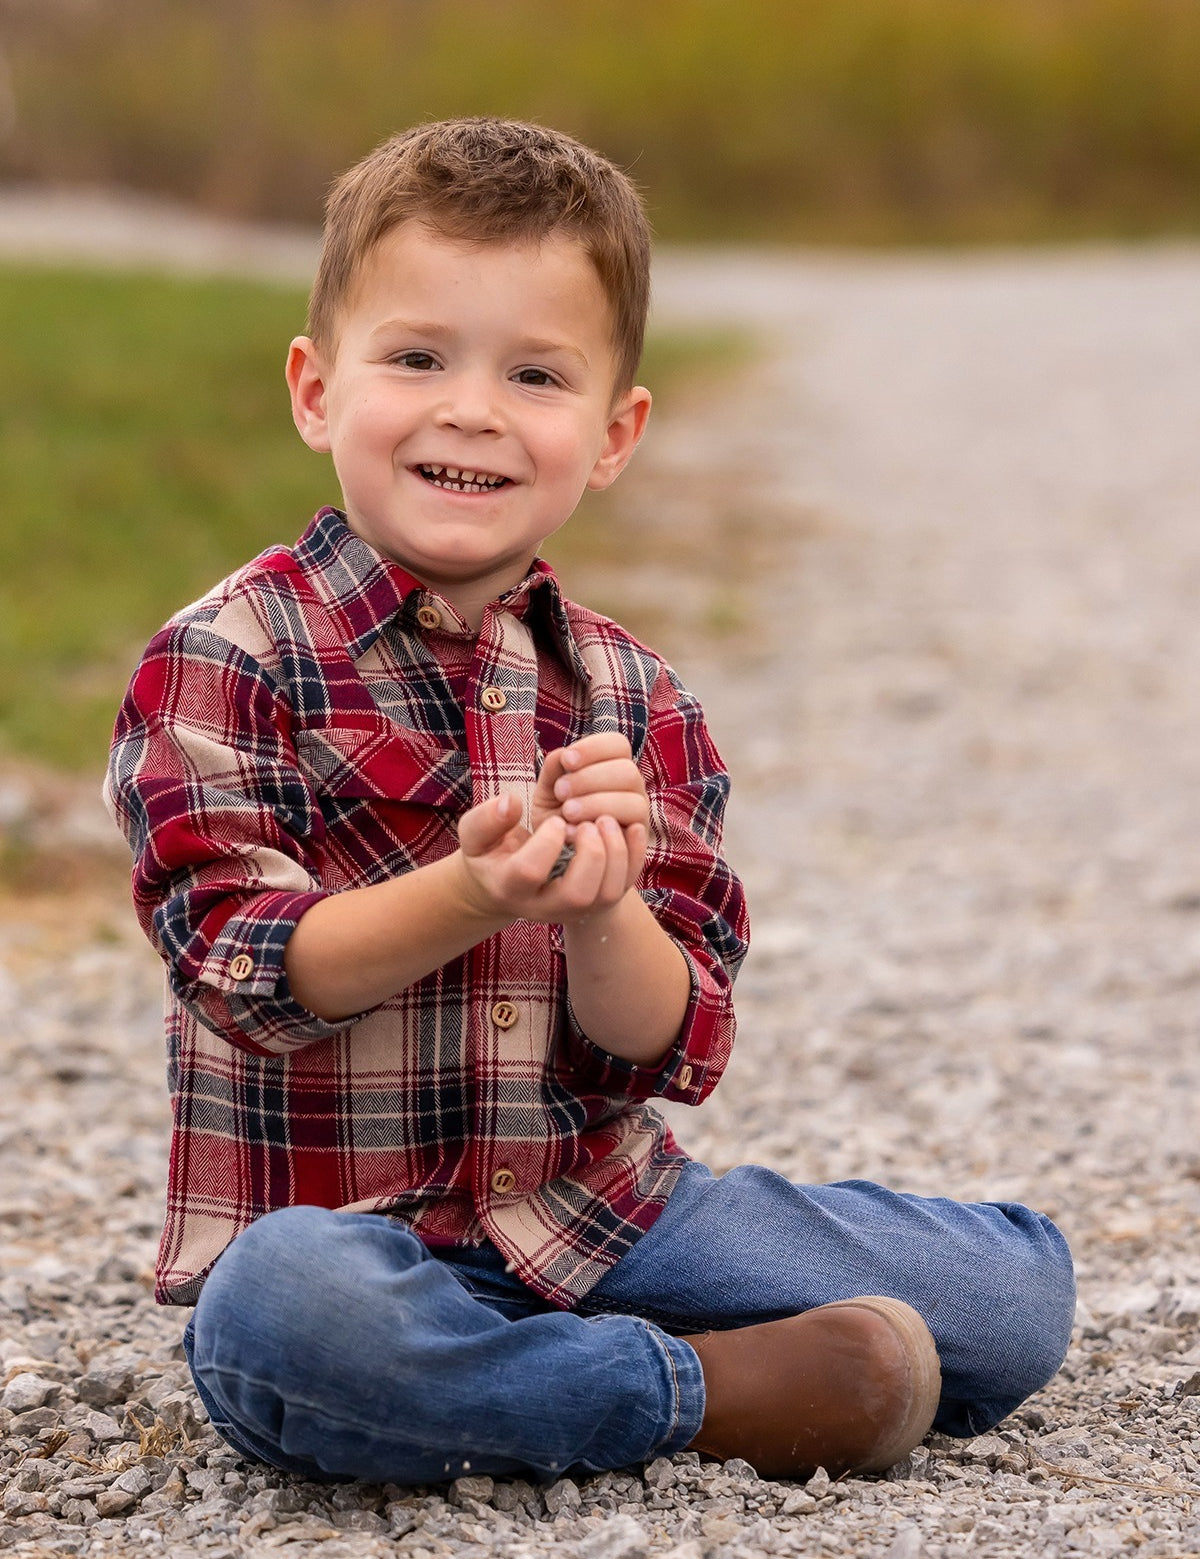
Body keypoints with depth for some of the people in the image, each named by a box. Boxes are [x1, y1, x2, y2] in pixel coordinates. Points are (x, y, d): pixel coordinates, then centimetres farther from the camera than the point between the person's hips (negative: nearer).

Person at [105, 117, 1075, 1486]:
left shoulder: (631, 697, 7)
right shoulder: (228, 658, -4)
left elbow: (669, 1047, -1)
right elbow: (249, 971, -15)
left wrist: (600, 910, -24)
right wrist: (472, 894, -31)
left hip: (601, 1210, 4)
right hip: (338, 1220, -4)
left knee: (1024, 1285, -4)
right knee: (283, 1311, -41)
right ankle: (708, 1395, -19)